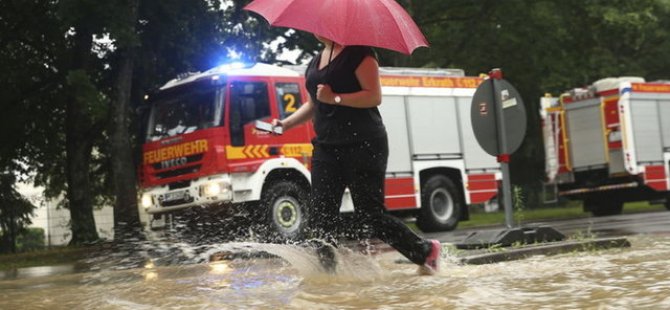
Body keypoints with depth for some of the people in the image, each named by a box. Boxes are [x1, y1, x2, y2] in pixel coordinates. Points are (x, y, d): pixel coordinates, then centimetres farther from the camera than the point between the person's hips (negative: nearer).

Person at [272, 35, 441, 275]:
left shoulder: (357, 53, -7)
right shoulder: (316, 61, 18)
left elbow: (374, 96, -15)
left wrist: (335, 98, -20)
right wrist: (286, 123, 12)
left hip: (363, 146, -8)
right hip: (327, 147, 8)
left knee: (370, 216, -5)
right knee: (321, 215, -2)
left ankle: (426, 252, 14)